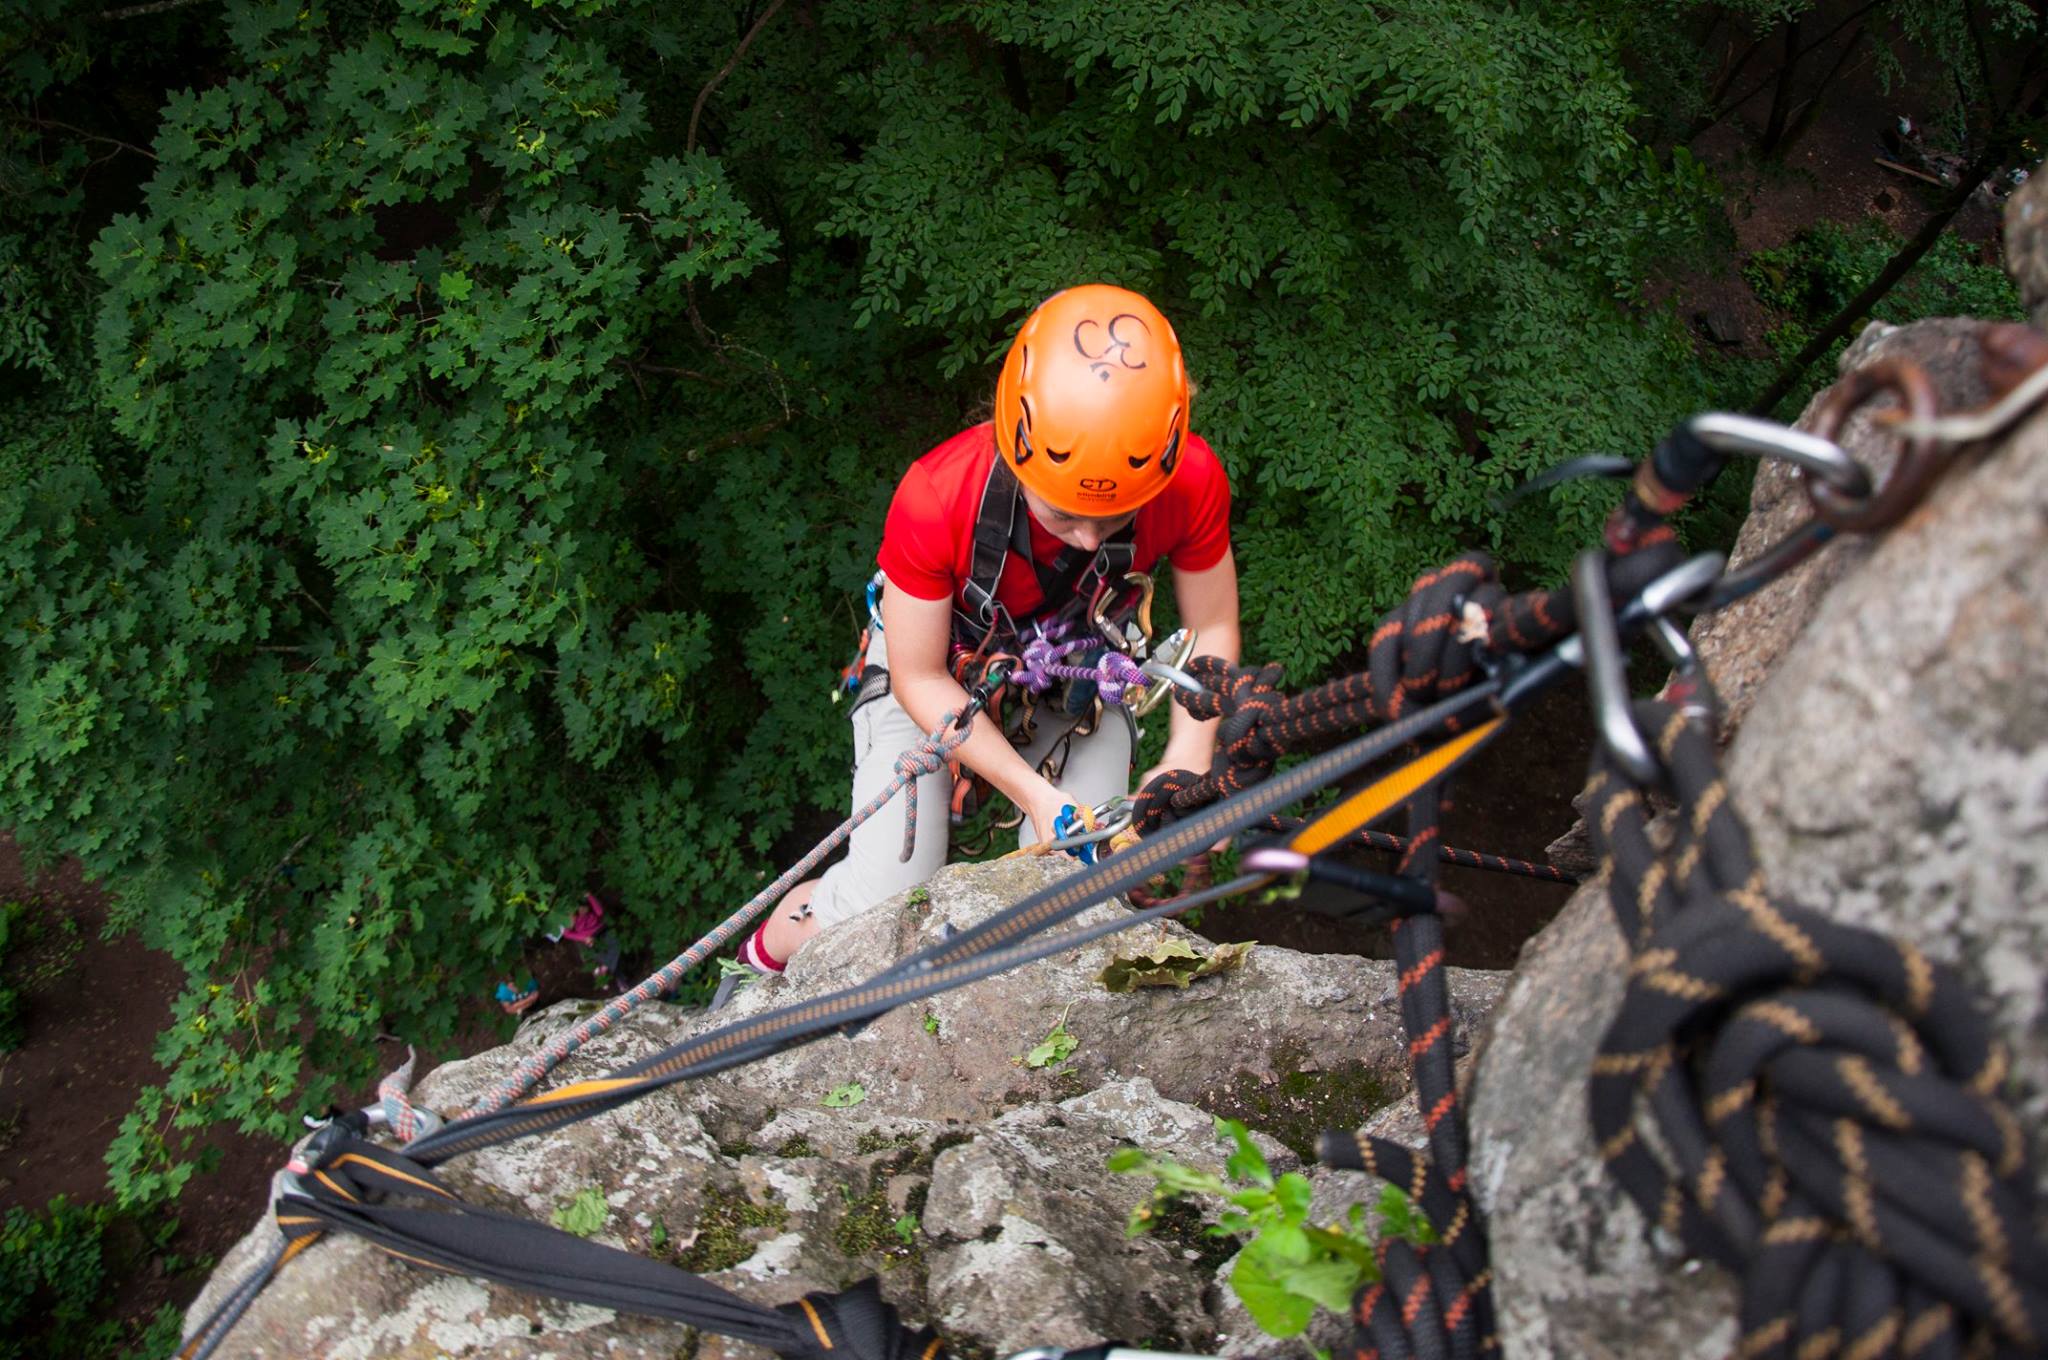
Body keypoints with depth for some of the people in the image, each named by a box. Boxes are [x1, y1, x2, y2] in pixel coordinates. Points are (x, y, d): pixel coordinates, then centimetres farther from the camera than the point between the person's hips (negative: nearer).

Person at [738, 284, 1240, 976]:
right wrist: (1032, 792, -26)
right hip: (939, 671, -2)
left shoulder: (1191, 480, -30)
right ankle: (763, 959, 24)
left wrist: (1186, 764, -24)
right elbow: (921, 679, -21)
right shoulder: (936, 497, -36)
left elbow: (1212, 630, -11)